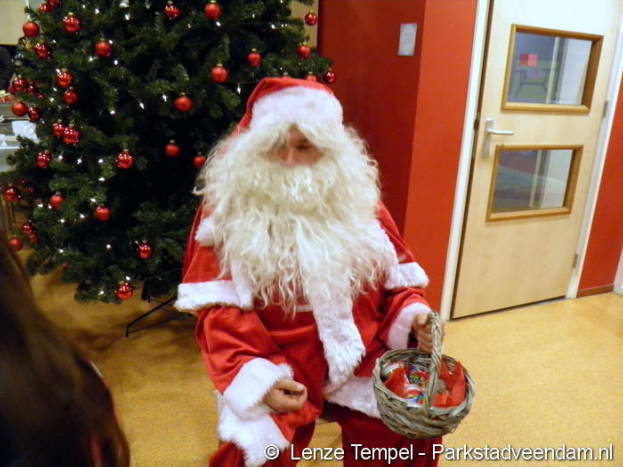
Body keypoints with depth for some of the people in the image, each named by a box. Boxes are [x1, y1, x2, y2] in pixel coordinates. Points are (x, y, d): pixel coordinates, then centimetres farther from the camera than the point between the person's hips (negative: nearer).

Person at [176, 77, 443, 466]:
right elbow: (219, 307, -10)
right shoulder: (230, 209, -5)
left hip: (360, 356, 4)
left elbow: (395, 276, 11)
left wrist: (412, 316, -9)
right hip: (277, 364, -3)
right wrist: (255, 376, -22)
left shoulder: (357, 200, 6)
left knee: (413, 433, -7)